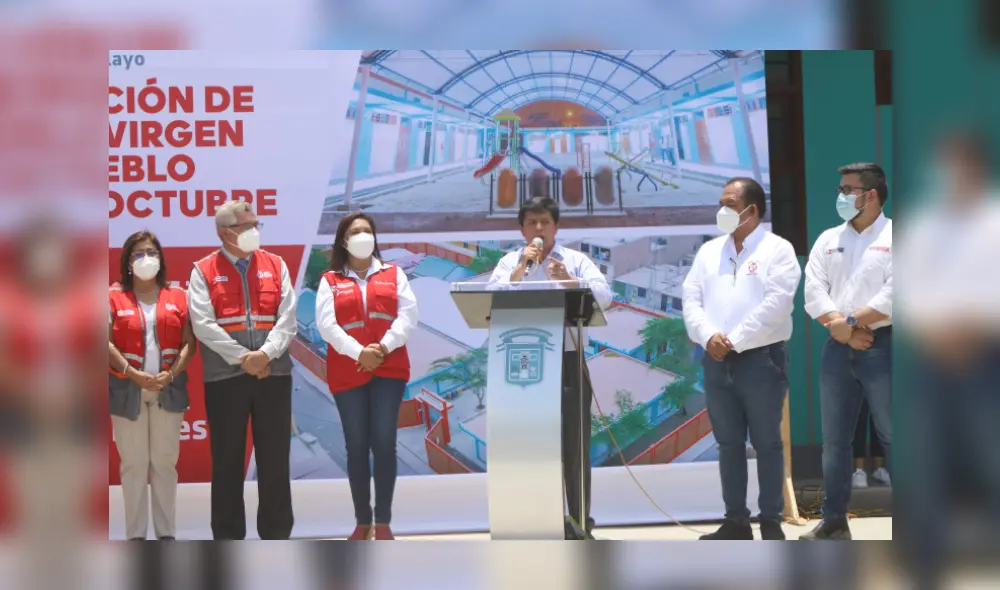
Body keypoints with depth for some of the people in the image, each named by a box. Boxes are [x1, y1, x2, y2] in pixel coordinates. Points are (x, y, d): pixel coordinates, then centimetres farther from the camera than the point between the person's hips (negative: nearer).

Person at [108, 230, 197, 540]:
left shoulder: (177, 297, 8)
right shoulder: (114, 297, 2)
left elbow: (189, 343, 3)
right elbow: (107, 343, -5)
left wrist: (170, 374, -11)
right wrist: (133, 374, -16)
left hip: (169, 391, 2)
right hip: (127, 391, -2)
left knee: (165, 462, 6)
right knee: (134, 464, 1)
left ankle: (167, 533, 12)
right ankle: (136, 535, 5)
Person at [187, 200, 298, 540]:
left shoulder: (275, 265, 9)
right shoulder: (203, 271, 2)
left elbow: (287, 318, 1)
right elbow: (203, 325, -9)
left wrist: (266, 353, -15)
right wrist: (242, 358, -15)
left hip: (274, 373, 2)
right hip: (225, 376, -2)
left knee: (275, 458, 4)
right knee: (227, 460, 3)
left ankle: (276, 536, 12)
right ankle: (228, 539, 9)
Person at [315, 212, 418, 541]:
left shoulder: (393, 274, 12)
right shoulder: (330, 281, 9)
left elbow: (408, 314, 1)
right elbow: (326, 324, -4)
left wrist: (384, 346, -14)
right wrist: (358, 352, -16)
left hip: (389, 369, 0)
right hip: (348, 373, 0)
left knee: (384, 442, -8)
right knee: (357, 446, 0)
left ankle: (383, 523, -3)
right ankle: (363, 522, 6)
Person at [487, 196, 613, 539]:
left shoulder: (577, 261, 7)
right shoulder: (509, 263, 11)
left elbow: (604, 297, -8)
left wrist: (569, 280, -22)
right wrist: (521, 269, -13)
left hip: (569, 361, -1)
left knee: (574, 446, -1)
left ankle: (580, 524, 4)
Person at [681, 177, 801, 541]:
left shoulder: (777, 250, -2)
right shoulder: (709, 251, 14)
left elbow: (775, 304, -13)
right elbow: (691, 299, 7)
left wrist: (734, 341, -15)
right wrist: (708, 335, -12)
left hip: (762, 358, -5)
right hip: (716, 361, 5)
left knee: (767, 443, 1)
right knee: (728, 444, 8)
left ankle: (771, 523, 7)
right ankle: (736, 522, 14)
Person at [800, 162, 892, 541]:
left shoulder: (893, 237, -2)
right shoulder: (828, 240, 14)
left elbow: (893, 296, -13)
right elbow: (813, 292, 5)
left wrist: (851, 321, -12)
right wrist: (842, 329, -9)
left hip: (883, 346, -5)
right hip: (838, 349, 6)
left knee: (890, 436, -6)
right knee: (834, 439, 7)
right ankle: (834, 523, 14)